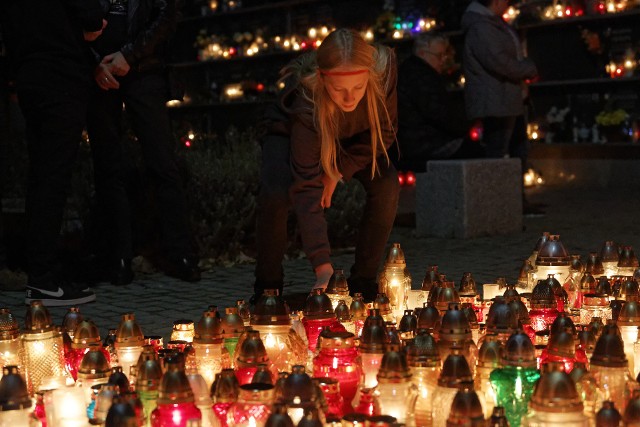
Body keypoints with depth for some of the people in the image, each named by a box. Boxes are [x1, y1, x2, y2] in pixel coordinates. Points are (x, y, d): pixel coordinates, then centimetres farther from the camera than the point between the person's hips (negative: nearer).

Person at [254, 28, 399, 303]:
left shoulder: (385, 68, -36)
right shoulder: (306, 102, -44)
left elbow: (384, 131, -18)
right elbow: (306, 188, -46)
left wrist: (338, 172, -25)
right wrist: (323, 267, -52)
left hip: (353, 139, 3)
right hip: (289, 133, -3)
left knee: (386, 185, -21)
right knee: (275, 193, -29)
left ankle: (363, 283, -5)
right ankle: (267, 287, -8)